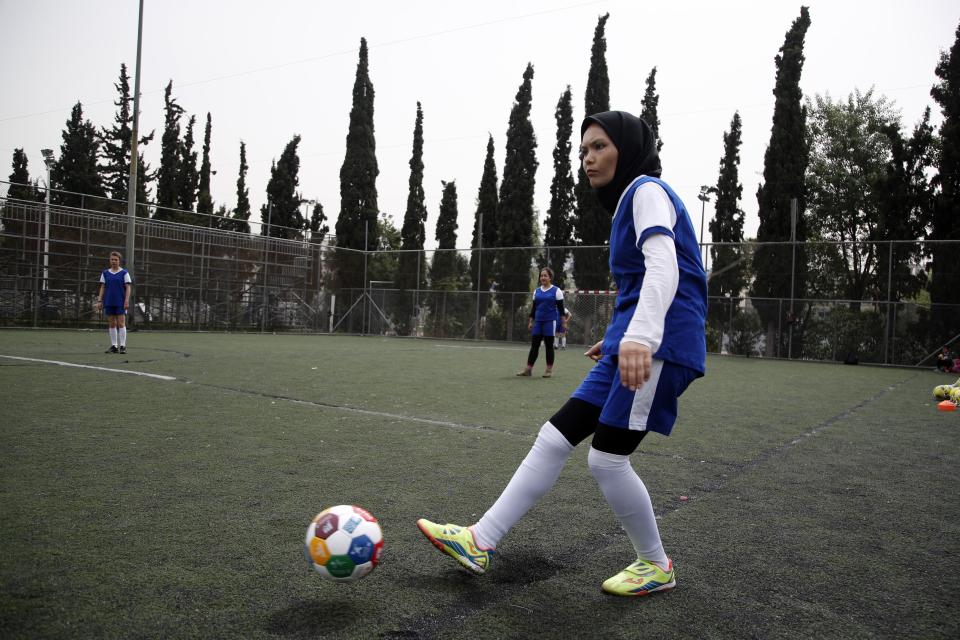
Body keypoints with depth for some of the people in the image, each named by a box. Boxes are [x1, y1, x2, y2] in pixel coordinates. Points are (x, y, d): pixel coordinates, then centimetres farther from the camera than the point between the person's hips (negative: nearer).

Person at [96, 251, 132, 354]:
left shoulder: (124, 273, 1)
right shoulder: (105, 273, 11)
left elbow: (128, 288, -3)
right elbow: (102, 287, 12)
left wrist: (127, 301, -12)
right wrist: (99, 300, 4)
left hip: (120, 303, -4)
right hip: (109, 302, 4)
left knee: (121, 323, -8)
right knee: (111, 324, 5)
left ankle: (122, 346, -6)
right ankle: (114, 346, 10)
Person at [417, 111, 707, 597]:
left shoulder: (647, 190, -5)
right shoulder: (628, 201, 23)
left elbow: (664, 266, -23)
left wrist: (640, 336, -38)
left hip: (661, 343, -10)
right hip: (634, 341, 10)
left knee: (607, 459, -7)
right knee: (555, 437, 3)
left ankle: (656, 567, 16)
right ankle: (480, 542, 6)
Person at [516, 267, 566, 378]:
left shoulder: (556, 290, -1)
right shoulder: (536, 291, 12)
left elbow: (560, 307, -3)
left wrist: (564, 322, -8)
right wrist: (530, 321, 11)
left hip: (550, 321, -4)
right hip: (538, 321, 4)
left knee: (549, 345, 1)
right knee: (534, 344, 3)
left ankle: (549, 369, 10)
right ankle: (528, 368, 6)